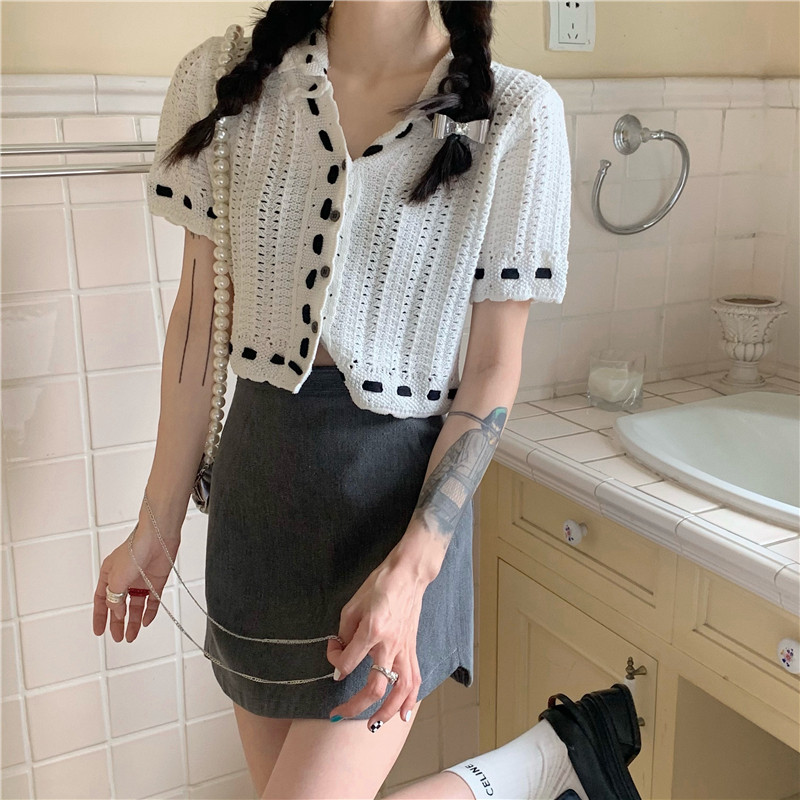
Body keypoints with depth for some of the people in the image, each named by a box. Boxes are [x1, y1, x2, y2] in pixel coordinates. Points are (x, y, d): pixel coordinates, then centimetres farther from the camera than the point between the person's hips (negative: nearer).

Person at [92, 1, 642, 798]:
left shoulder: (515, 115, -11)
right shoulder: (225, 79, -1)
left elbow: (495, 367, -8)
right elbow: (200, 312, 4)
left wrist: (410, 569, -16)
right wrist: (157, 524, 7)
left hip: (399, 493, -4)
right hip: (256, 484, 5)